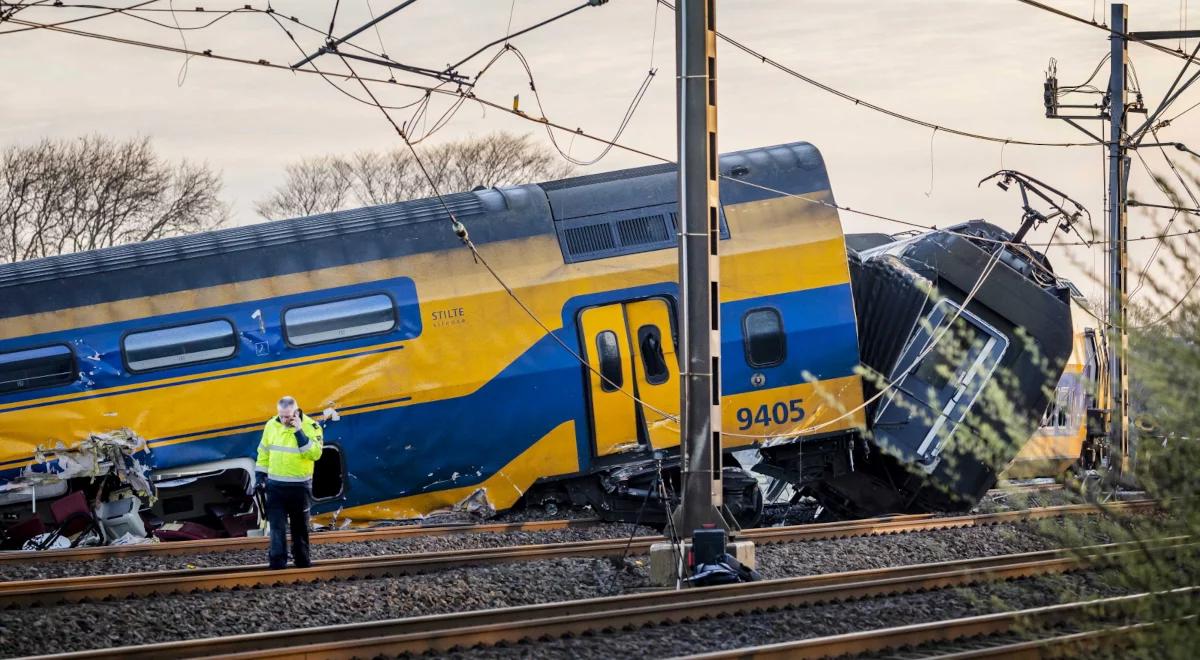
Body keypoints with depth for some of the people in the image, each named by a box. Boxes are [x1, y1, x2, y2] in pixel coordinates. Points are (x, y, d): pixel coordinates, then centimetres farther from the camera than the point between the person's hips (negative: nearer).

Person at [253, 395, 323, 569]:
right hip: (275, 485, 2)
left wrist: (299, 432, -26)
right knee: (277, 525, -4)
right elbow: (263, 453, 11)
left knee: (300, 526, 10)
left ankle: (302, 559, 23)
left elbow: (315, 453, -23)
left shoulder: (310, 427, -10)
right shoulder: (271, 425, 1)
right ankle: (278, 560, -5)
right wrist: (260, 477, 7)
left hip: (299, 486, -2)